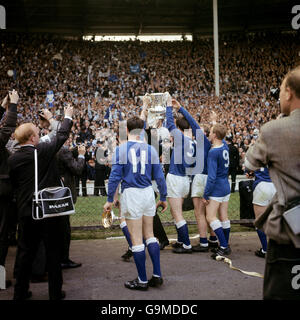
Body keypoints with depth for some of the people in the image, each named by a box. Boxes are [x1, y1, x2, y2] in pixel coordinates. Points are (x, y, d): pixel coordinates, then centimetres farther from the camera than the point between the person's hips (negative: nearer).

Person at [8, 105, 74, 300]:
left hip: (25, 212, 4)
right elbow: (62, 136, 5)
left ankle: (20, 293, 23)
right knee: (53, 252, 8)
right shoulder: (43, 151, -11)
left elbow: (14, 184, 10)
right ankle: (55, 293, 18)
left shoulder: (13, 159, -1)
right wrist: (68, 117, 21)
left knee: (26, 253, 14)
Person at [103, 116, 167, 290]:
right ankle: (157, 276, 18)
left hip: (131, 194, -4)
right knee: (149, 235, 17)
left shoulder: (121, 149, -6)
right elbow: (159, 176, 5)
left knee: (137, 240, 3)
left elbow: (115, 176, -8)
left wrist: (110, 200, 0)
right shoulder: (151, 149, 2)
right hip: (148, 193, 4)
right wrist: (164, 198, 15)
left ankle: (142, 281, 12)